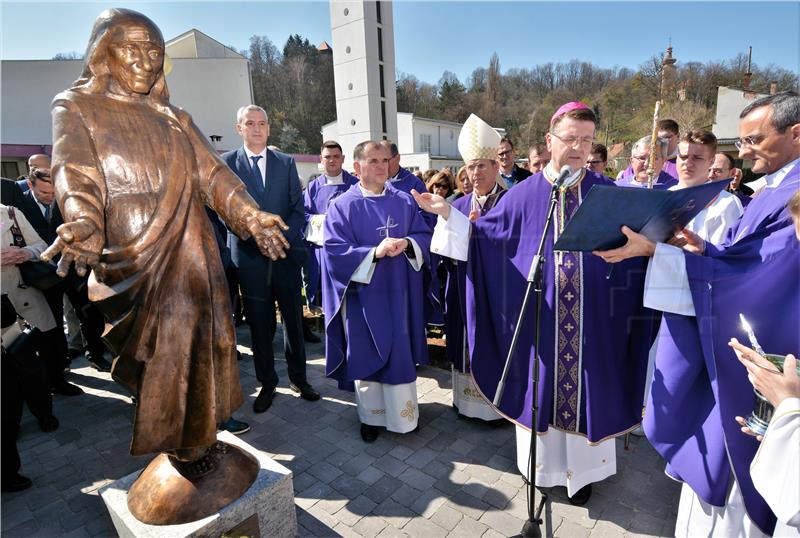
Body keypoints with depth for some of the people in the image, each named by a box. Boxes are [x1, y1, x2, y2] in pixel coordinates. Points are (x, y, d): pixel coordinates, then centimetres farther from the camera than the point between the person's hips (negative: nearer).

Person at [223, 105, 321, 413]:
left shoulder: (286, 163, 8)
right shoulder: (227, 163, 3)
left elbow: (298, 208, 4)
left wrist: (283, 238, -11)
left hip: (286, 253, 1)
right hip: (250, 257, -1)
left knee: (294, 320, 9)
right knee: (260, 325, 8)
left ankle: (298, 377, 26)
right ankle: (267, 383, 25)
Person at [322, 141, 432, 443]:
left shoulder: (404, 202, 7)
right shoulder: (342, 206, -3)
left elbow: (424, 236, 5)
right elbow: (334, 251, -11)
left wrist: (407, 243, -17)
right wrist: (374, 252, -23)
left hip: (398, 293, 3)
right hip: (363, 296, -2)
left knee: (401, 354, 9)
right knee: (367, 355, 9)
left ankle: (403, 414, 29)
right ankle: (371, 416, 29)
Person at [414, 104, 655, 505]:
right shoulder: (525, 194, 1)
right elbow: (485, 234, 3)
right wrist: (448, 214, -6)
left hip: (591, 322, 1)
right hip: (539, 319, 0)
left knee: (585, 391, 13)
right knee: (541, 390, 14)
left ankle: (582, 468, 37)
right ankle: (542, 462, 38)